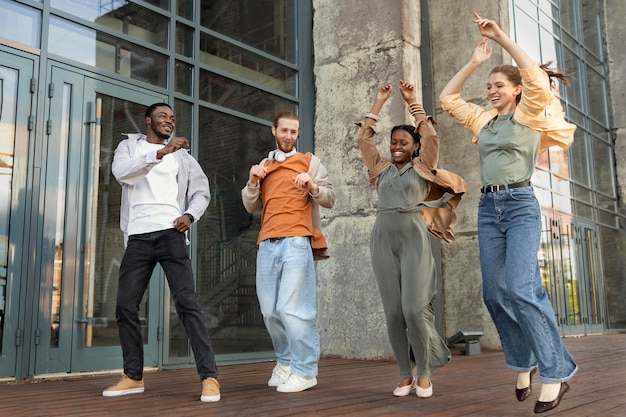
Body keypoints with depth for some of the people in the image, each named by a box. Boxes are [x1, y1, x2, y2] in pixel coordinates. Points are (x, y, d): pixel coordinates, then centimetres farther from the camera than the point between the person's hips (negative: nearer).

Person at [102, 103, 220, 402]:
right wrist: (160, 153, -21)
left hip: (170, 233, -1)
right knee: (125, 306, 2)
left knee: (187, 302, -11)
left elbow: (202, 191, 17)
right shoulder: (129, 145, 13)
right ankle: (133, 377, 17)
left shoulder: (182, 156, 16)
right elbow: (121, 172, -9)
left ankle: (209, 376, -13)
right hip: (138, 237, 1)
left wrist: (190, 215, -4)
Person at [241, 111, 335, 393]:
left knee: (292, 307, -12)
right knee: (270, 311, 5)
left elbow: (330, 199, 5)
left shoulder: (309, 161, 11)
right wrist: (252, 182, 0)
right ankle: (285, 362, 21)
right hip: (267, 244, 4)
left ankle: (305, 370, -4)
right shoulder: (263, 166, 22)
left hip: (296, 242, -4)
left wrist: (312, 186, -14)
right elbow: (250, 206, 17)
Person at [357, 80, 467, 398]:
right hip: (383, 242, 3)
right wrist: (379, 102, 14)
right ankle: (406, 374, 10)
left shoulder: (422, 167, 8)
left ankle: (424, 372, 6)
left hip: (413, 241, -3)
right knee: (393, 312, 0)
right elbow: (364, 138, 13)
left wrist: (412, 100, 1)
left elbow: (431, 137, -4)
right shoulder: (381, 169, 16)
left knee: (414, 309, -12)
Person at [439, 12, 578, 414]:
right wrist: (473, 62, 13)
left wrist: (501, 36, -11)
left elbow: (536, 77, -15)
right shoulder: (483, 119, 16)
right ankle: (522, 362, 19)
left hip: (521, 205, -6)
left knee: (520, 288, -19)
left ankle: (556, 373, -9)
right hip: (488, 208, 6)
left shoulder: (529, 114, 2)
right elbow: (448, 97, 19)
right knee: (495, 293, 2)